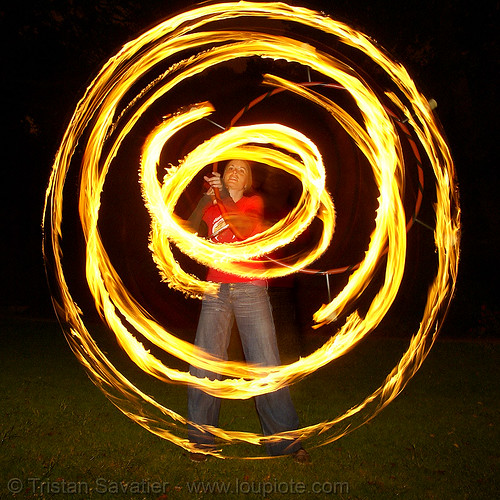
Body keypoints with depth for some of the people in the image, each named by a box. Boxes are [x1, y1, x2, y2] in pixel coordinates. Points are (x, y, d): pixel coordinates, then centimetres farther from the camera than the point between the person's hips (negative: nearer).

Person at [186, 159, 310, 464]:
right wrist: (204, 200, -12)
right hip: (216, 290, 2)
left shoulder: (254, 202, 13)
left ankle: (286, 439, 6)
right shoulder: (211, 207, 19)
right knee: (204, 365, -7)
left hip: (251, 290, -1)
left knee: (267, 366, -4)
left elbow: (245, 225, -9)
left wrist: (225, 197, -22)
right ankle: (203, 438, 7)